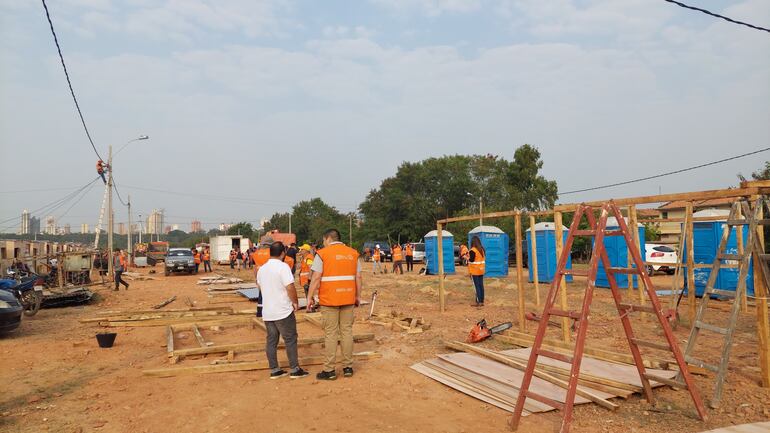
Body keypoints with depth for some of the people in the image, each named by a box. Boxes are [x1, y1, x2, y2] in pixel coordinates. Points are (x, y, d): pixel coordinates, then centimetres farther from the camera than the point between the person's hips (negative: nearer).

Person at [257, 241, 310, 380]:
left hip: (267, 312, 7)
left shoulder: (262, 268, 8)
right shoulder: (283, 266, -16)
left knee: (271, 340, 11)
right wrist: (295, 302, -7)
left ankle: (274, 370, 16)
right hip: (283, 311, -7)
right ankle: (294, 369, 9)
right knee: (290, 340, 4)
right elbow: (290, 287, -21)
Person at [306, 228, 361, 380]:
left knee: (330, 334, 2)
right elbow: (358, 277, 7)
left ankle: (329, 370, 7)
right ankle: (348, 367, 16)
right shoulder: (353, 253, 8)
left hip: (329, 299, -4)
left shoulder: (323, 253, -5)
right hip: (348, 299, 4)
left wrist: (309, 297, -3)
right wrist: (358, 296, 15)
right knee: (347, 331, 11)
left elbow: (316, 278, -9)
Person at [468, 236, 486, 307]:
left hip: (474, 271, -7)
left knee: (477, 286, -4)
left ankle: (478, 302, -3)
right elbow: (480, 259, 13)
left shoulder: (472, 250, -14)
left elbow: (471, 261, -15)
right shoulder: (482, 249, 9)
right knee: (481, 286, 9)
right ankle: (482, 301, 14)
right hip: (481, 270, 7)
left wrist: (467, 257, 3)